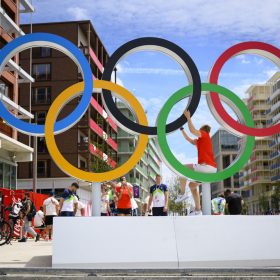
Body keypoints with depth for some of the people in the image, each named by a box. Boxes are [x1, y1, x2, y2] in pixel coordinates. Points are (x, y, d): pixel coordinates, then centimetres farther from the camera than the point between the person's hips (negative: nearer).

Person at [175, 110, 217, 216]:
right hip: (210, 168, 10)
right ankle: (198, 210, 12)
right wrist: (182, 130, 40)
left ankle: (183, 193, -7)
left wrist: (188, 118, -6)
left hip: (207, 166, -10)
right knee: (192, 185, 18)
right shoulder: (200, 141, 25)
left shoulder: (205, 135, 2)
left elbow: (193, 131, -14)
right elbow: (189, 139, 37)